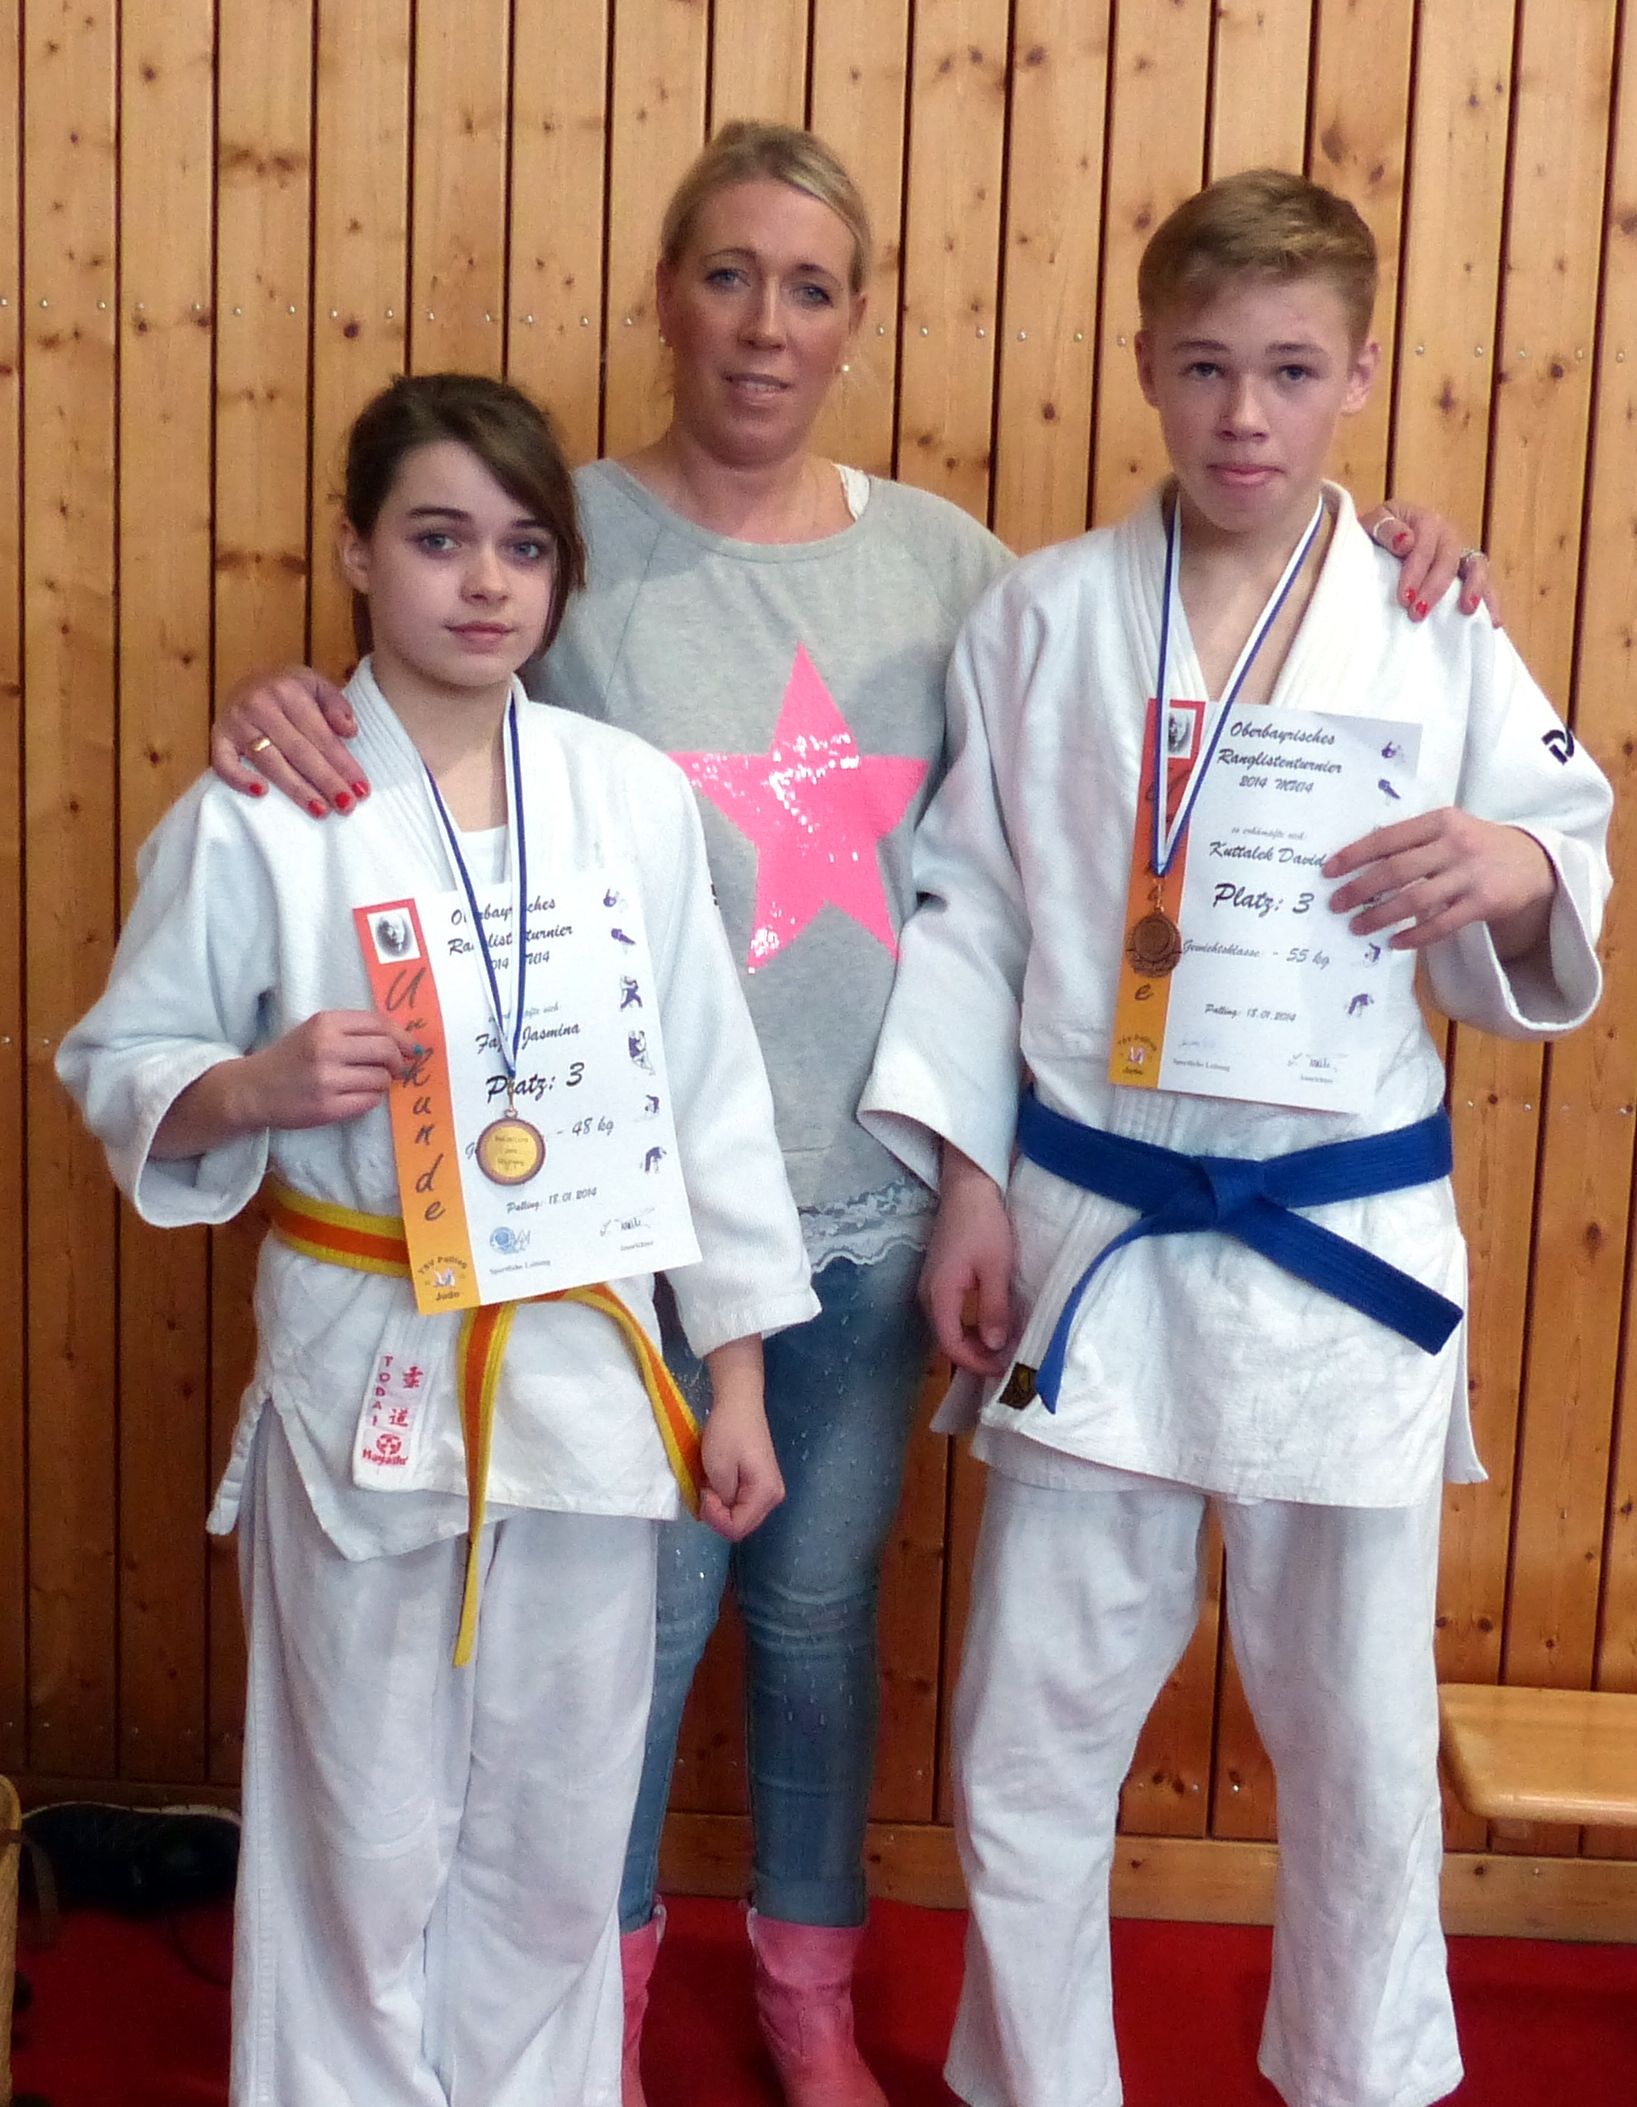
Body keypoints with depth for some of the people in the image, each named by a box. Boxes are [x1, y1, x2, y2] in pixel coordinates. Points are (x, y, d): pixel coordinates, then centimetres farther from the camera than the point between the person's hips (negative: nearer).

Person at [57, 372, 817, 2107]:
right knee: (368, 1834, 10)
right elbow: (118, 1070, 1)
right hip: (364, 1372, -2)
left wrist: (738, 1378, 5)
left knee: (557, 1829, 15)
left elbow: (708, 1094, 4)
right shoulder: (259, 816, -7)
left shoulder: (633, 796, 0)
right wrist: (259, 1086, -21)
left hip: (585, 1368, 3)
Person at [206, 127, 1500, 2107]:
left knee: (823, 1601, 18)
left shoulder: (936, 554, 3)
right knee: (640, 1602, 12)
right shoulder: (566, 540, -7)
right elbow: (412, 759, -3)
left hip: (871, 1188, 3)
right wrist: (279, 713, -25)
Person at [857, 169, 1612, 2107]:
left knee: (1357, 1729, 12)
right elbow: (969, 905, 2)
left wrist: (1521, 875, -18)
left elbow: (1546, 919, 5)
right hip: (1092, 1233, 0)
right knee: (1034, 1727, 10)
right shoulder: (1046, 617, 0)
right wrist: (965, 1178, -4)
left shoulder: (1434, 629, 0)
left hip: (1349, 1244, 0)